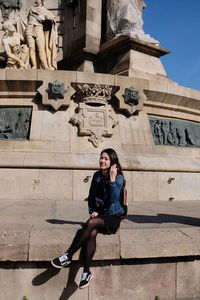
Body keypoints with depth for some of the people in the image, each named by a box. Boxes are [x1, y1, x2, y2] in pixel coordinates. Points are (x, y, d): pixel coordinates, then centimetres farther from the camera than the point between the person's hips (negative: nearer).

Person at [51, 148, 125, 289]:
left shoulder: (119, 178, -9)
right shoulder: (97, 175, 6)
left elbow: (113, 199, -21)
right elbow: (91, 196, 14)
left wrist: (112, 180, -27)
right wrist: (92, 211, -1)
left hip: (113, 216, -4)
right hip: (99, 214, 4)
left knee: (91, 223, -32)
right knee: (92, 233, -29)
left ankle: (68, 256, -23)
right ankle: (87, 272, -24)